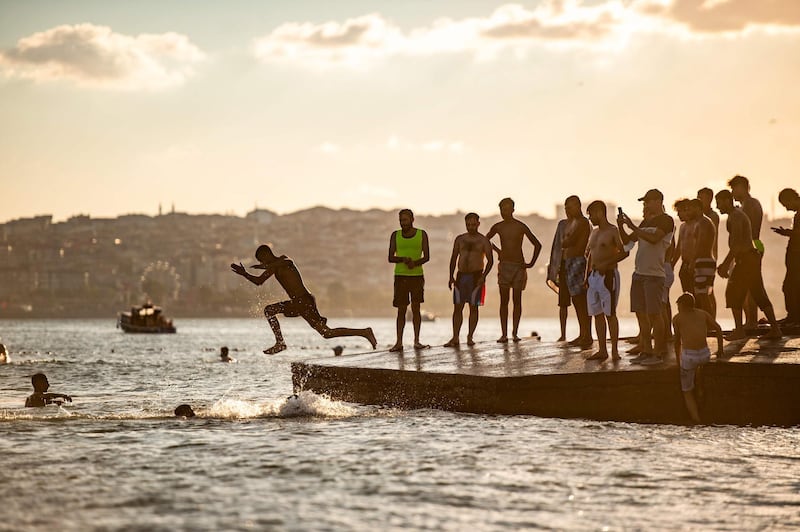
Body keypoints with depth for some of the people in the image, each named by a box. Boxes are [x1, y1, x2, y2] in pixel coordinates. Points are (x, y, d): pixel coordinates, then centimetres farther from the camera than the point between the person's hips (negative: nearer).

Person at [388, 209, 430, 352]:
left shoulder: (422, 234, 2)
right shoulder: (395, 235, 4)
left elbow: (427, 257, -2)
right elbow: (390, 258, 0)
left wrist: (415, 263, -22)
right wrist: (404, 259, -20)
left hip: (417, 276, -1)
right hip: (400, 276, 1)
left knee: (415, 308, -2)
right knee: (401, 310, 0)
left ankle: (416, 341, 1)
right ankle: (399, 342, -2)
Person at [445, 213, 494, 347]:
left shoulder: (484, 241, 1)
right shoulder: (460, 239, 11)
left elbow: (490, 261, -3)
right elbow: (453, 258, 13)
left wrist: (484, 276, -17)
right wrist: (451, 276, 3)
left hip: (476, 276, -3)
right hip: (461, 276, 3)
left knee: (473, 307, -1)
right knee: (457, 307, -2)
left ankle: (470, 337, 3)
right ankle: (455, 338, -2)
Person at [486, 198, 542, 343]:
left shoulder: (521, 227, -3)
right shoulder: (498, 227, 5)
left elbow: (537, 245, 2)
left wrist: (531, 263, -1)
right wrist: (497, 250, 12)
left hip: (519, 266, -2)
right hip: (504, 265, 2)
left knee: (517, 300, -1)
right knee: (504, 301, -3)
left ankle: (515, 333, 1)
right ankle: (504, 334, -5)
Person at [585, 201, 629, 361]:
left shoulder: (613, 231, -7)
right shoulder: (594, 233, 17)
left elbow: (624, 252, -13)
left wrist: (606, 264, -19)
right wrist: (587, 275, 15)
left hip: (608, 275, -8)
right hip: (594, 276, 8)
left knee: (610, 313, -8)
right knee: (597, 314, 6)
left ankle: (614, 350, -5)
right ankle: (602, 350, 10)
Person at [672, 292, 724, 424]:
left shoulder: (677, 318, 9)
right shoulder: (702, 313, 15)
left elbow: (677, 342, 12)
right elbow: (718, 329, 15)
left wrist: (678, 362, 22)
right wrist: (720, 350, 25)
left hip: (688, 356, -3)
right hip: (705, 354, 3)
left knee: (687, 391, 13)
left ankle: (696, 419, -1)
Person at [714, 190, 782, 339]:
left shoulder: (735, 216, -12)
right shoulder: (738, 214, 20)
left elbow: (737, 243, -21)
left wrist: (726, 264, -21)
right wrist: (726, 265, 26)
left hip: (746, 259, -10)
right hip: (751, 258, 10)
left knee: (733, 293, -4)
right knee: (759, 295, 11)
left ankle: (739, 330, -5)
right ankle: (775, 328, 10)